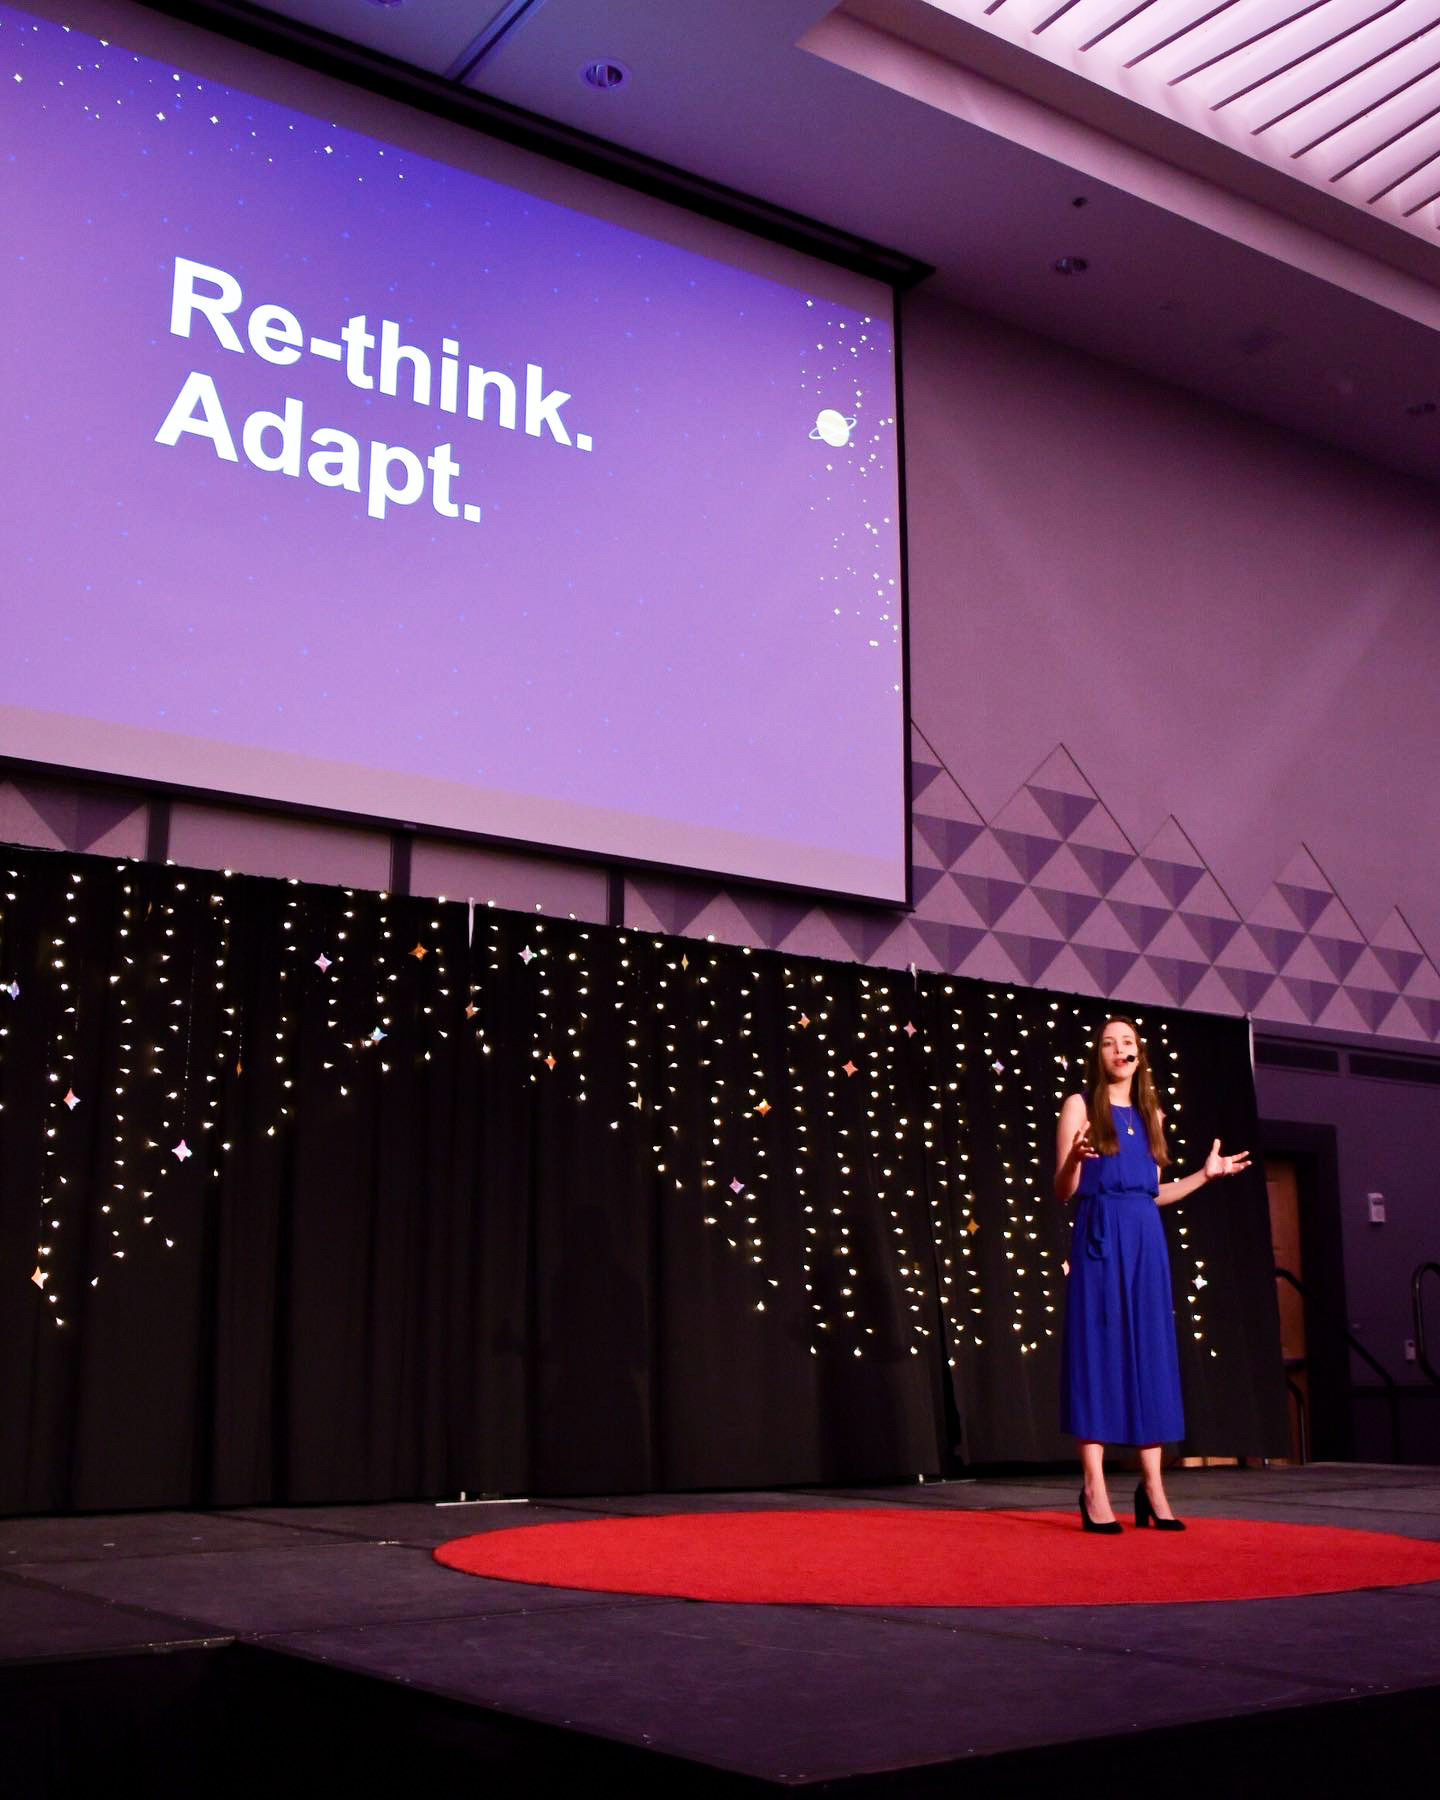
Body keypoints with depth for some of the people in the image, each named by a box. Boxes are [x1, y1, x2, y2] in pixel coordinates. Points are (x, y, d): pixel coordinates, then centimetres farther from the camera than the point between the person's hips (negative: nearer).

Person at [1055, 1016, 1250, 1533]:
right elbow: (1063, 1191, -2)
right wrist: (1074, 1157, -21)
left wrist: (1206, 1174, 16)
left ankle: (1152, 1486, 6)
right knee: (1098, 1348, -8)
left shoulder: (1150, 1114, 17)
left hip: (1146, 1239, 5)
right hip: (1100, 1237, -5)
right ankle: (1094, 1489, -7)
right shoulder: (1080, 1106, 3)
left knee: (1150, 1351, 2)